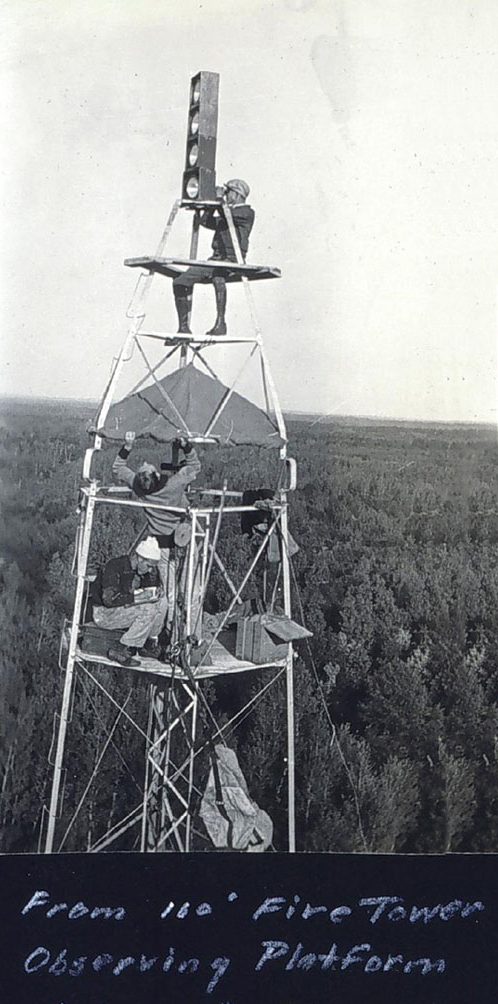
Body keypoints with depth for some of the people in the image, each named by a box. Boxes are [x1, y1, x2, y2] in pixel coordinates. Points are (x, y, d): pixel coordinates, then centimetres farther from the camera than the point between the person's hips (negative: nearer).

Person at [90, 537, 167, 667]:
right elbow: (109, 599, -33)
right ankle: (118, 650, -18)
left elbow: (156, 585, 11)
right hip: (104, 613, -8)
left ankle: (149, 645, 2)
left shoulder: (140, 568, -1)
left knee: (161, 601, -8)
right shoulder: (114, 567, -25)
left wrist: (157, 591, -14)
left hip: (126, 607, 8)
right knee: (148, 609, -27)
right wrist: (137, 598, -33)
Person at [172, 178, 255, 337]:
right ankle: (183, 327, -5)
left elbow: (227, 216, -15)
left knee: (217, 277, -42)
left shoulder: (247, 212, 1)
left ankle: (220, 324, -38)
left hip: (232, 261, -8)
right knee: (180, 282, -7)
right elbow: (205, 221, 19)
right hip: (215, 260, 8)